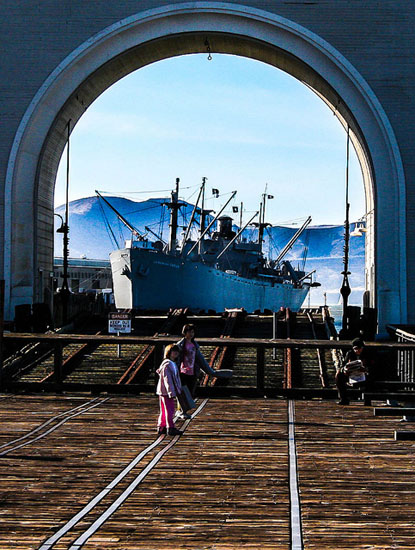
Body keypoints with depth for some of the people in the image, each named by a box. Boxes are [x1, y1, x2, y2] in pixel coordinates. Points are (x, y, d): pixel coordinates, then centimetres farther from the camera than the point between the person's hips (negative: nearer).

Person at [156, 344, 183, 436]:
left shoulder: (173, 364, 17)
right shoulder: (167, 364, -17)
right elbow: (167, 379, -21)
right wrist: (171, 392, -24)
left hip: (168, 391, 10)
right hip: (166, 391, -10)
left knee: (164, 410, 14)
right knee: (169, 410, -7)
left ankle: (161, 427, 20)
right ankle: (170, 428, -4)